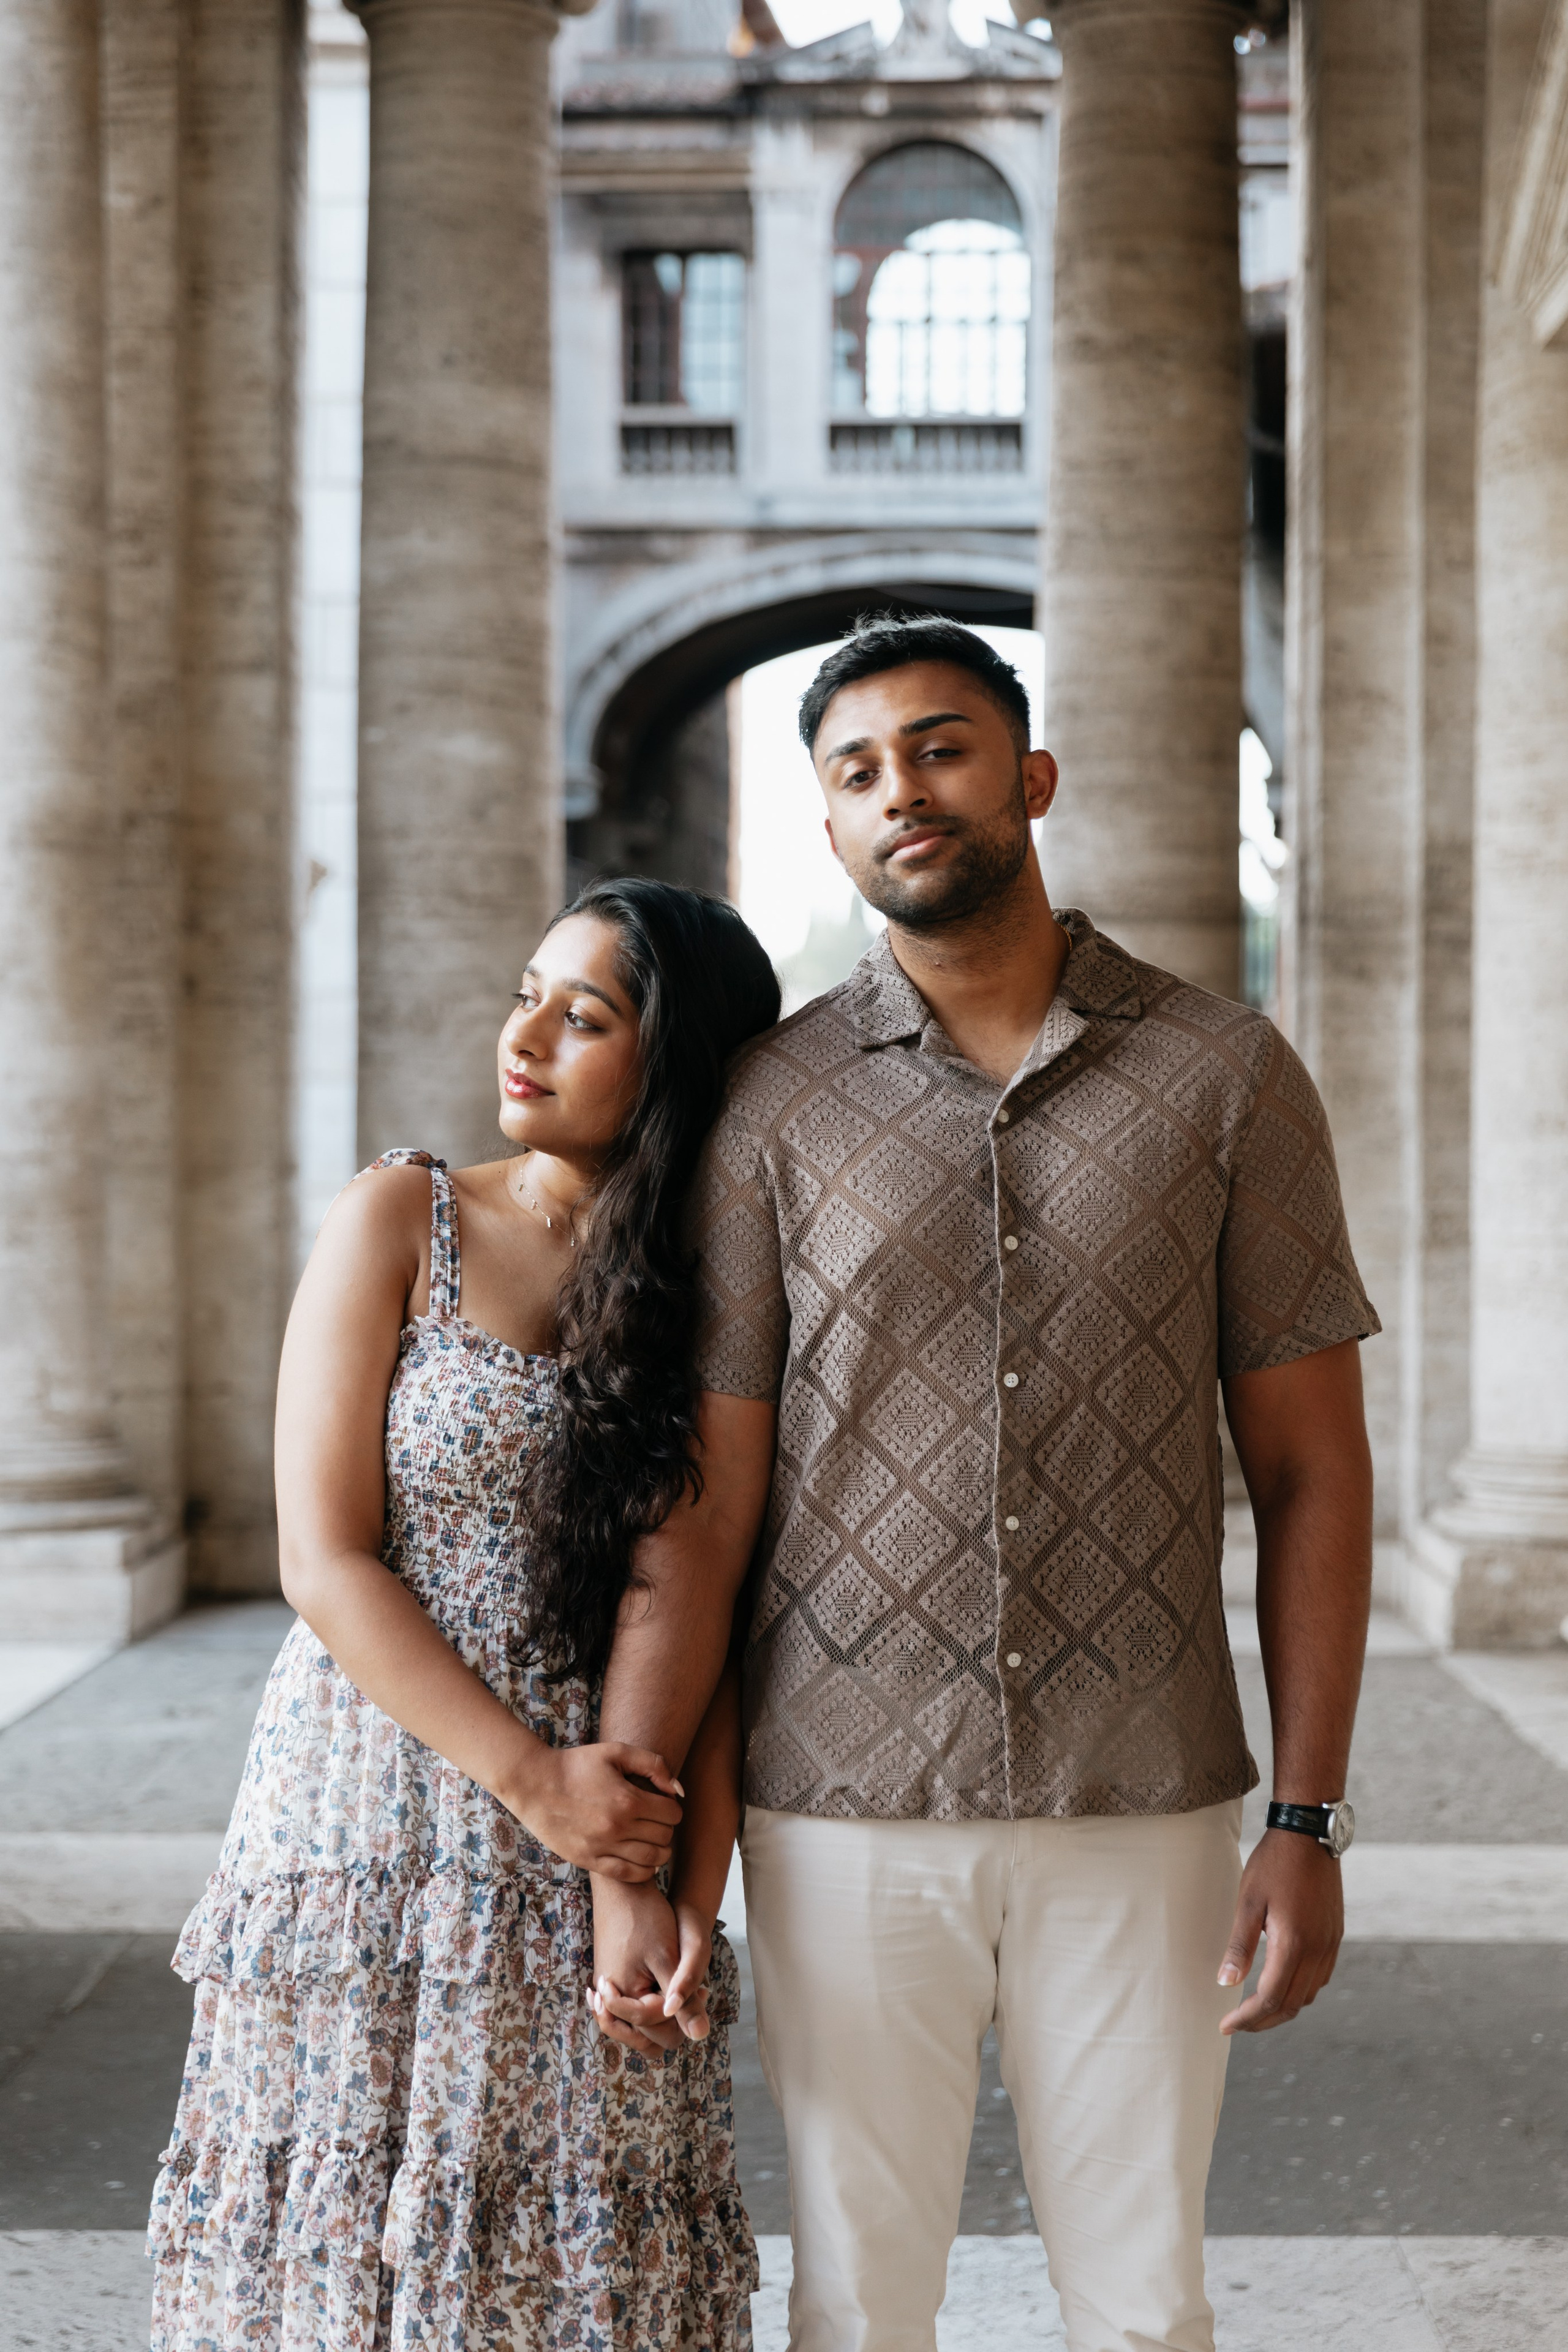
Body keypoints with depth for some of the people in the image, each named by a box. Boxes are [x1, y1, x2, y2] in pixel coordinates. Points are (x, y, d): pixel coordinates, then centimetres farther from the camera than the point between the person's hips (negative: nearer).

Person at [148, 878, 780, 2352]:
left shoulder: (716, 1299, 4)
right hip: (375, 1826, -1)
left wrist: (699, 1888, -10)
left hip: (605, 1847, 1)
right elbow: (324, 1562, -7)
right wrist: (530, 1778, -13)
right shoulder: (402, 1221, -1)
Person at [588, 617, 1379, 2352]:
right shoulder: (774, 1104, 0)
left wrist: (1311, 1821, -3)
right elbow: (701, 1494, -2)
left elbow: (1311, 1468, 1)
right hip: (844, 1815, 0)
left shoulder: (1230, 1078, 0)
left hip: (1141, 1813, 0)